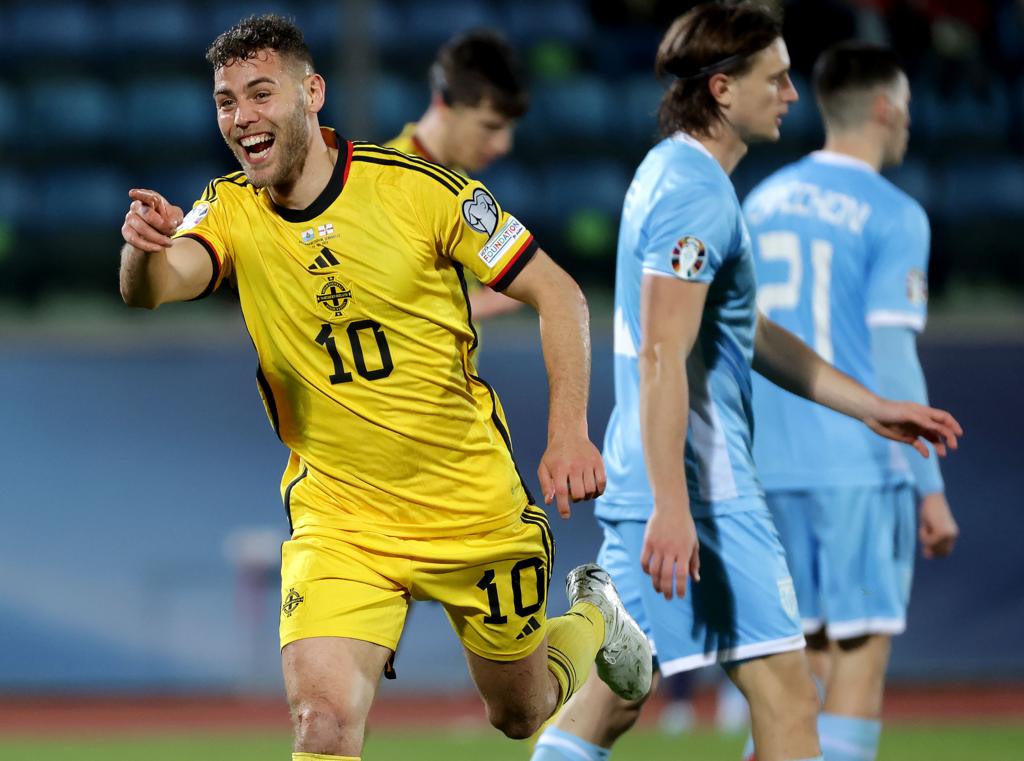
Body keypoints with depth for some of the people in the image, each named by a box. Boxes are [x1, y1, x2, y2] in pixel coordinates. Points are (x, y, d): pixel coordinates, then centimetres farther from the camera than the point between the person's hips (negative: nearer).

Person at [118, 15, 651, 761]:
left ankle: (593, 620, 49)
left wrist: (569, 435, -16)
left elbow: (557, 293, -7)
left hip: (472, 504, -1)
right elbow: (152, 289, -25)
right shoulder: (230, 211, -6)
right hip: (337, 519, 1)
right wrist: (146, 248, -49)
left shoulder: (418, 188, -13)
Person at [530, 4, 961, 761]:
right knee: (785, 694, -7)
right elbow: (662, 358, -21)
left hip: (659, 483, 10)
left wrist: (872, 407, 26)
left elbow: (749, 333, 26)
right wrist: (671, 508, -26)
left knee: (614, 695, 10)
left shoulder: (673, 175, 18)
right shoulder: (696, 195, -14)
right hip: (704, 488, -10)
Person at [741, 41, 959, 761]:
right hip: (860, 464, -6)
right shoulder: (893, 217, -7)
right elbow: (892, 362, -12)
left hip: (774, 462, 6)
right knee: (862, 651, -4)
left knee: (802, 651, 13)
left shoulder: (764, 201, 12)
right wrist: (931, 488, -9)